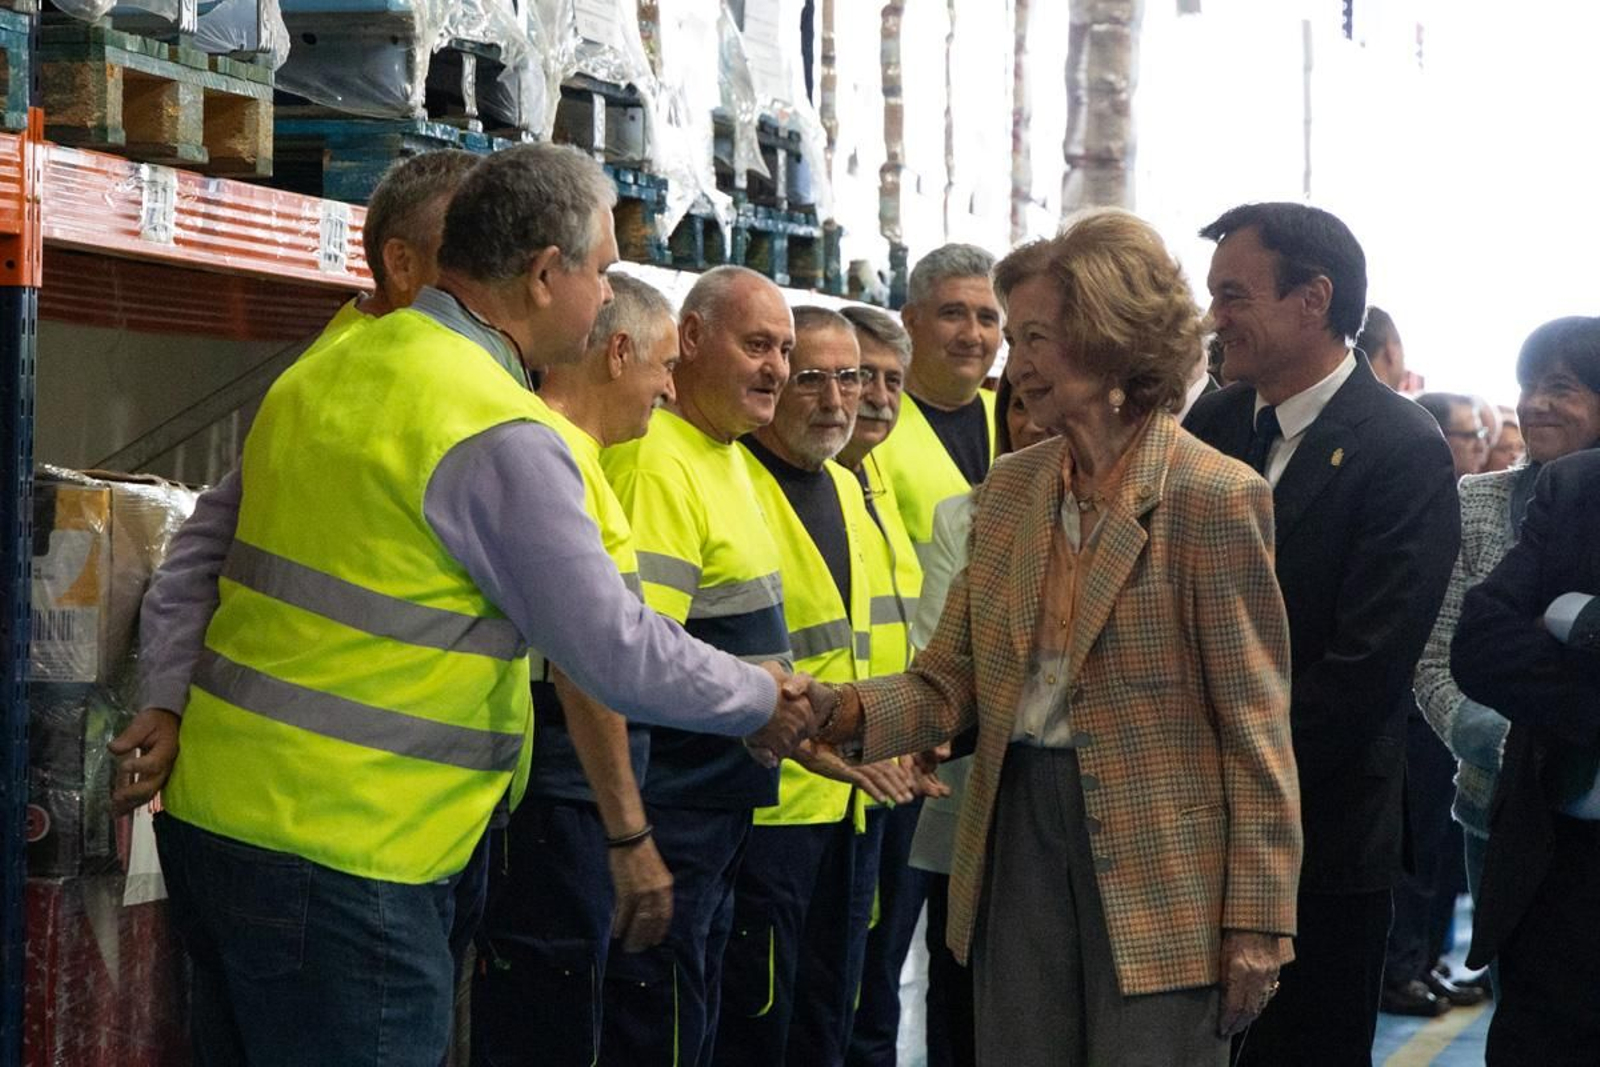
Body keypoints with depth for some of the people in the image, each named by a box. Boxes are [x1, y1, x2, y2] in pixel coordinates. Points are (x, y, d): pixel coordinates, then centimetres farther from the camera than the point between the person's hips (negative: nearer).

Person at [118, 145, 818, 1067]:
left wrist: (163, 710, 17)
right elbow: (617, 655, -12)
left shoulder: (325, 371, 11)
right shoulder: (501, 437, -16)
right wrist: (766, 702, 3)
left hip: (209, 810, 9)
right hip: (338, 854, -9)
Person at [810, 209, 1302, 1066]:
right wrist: (837, 712, -12)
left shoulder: (1214, 498, -10)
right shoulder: (1008, 491, 9)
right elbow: (949, 686, 9)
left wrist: (1255, 921, -10)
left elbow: (1256, 730, -9)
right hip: (1020, 837, 6)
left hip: (1156, 866, -6)